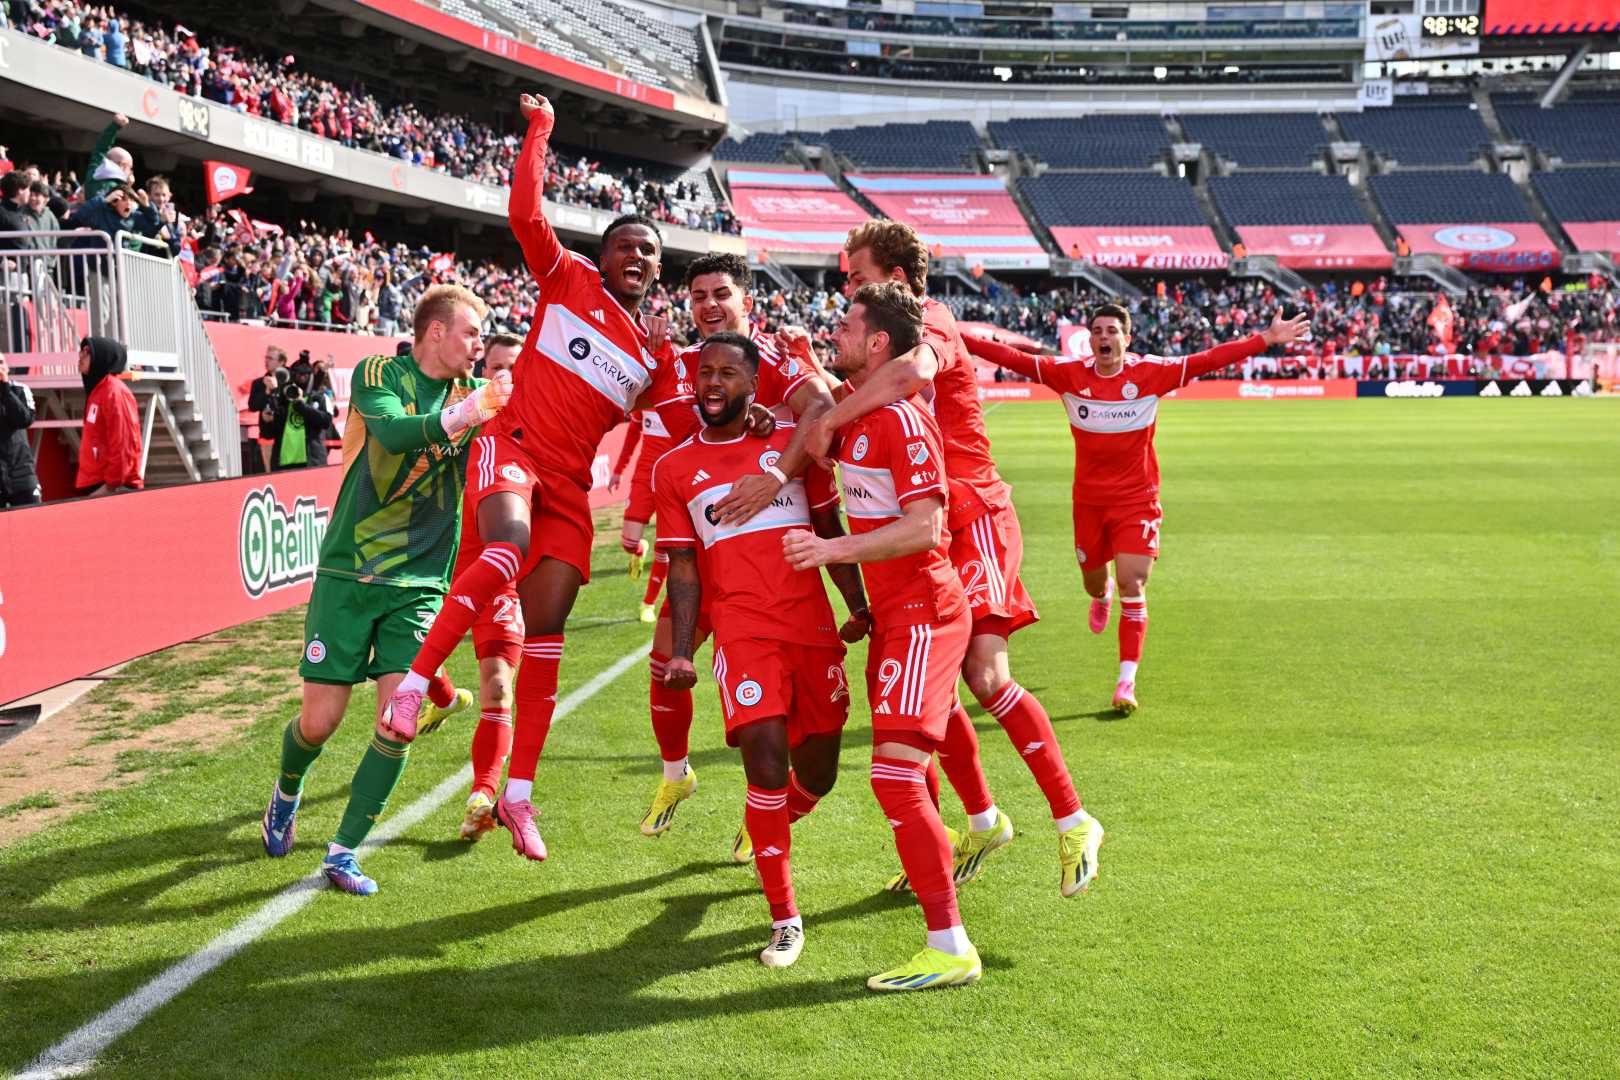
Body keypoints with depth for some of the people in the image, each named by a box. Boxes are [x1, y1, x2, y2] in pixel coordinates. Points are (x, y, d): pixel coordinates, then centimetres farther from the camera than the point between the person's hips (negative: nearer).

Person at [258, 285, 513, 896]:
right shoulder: (379, 374, -5)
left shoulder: (472, 392, 7)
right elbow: (393, 432, -25)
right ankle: (287, 793, 34)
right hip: (348, 574, -3)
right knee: (319, 721, -1)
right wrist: (466, 413, -38)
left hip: (421, 585, 3)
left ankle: (343, 853, 5)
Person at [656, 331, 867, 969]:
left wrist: (858, 606, 8)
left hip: (814, 628, 2)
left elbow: (830, 531, 15)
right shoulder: (675, 469, 8)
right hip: (742, 633, -2)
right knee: (767, 766, -17)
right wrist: (681, 650, -2)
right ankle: (784, 918, -3)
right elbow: (683, 564, 7)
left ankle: (767, 830, 43)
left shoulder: (791, 443, 10)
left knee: (816, 775, 7)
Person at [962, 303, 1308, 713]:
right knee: (1093, 582, 18)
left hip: (1137, 499, -2)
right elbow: (1013, 358, -9)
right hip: (1089, 499, 2)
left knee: (1132, 585, -10)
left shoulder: (1150, 372, -11)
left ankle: (1127, 682, -4)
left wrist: (1267, 339, -19)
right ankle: (1102, 596, 59)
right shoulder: (1070, 374, -7)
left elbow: (1210, 359, -14)